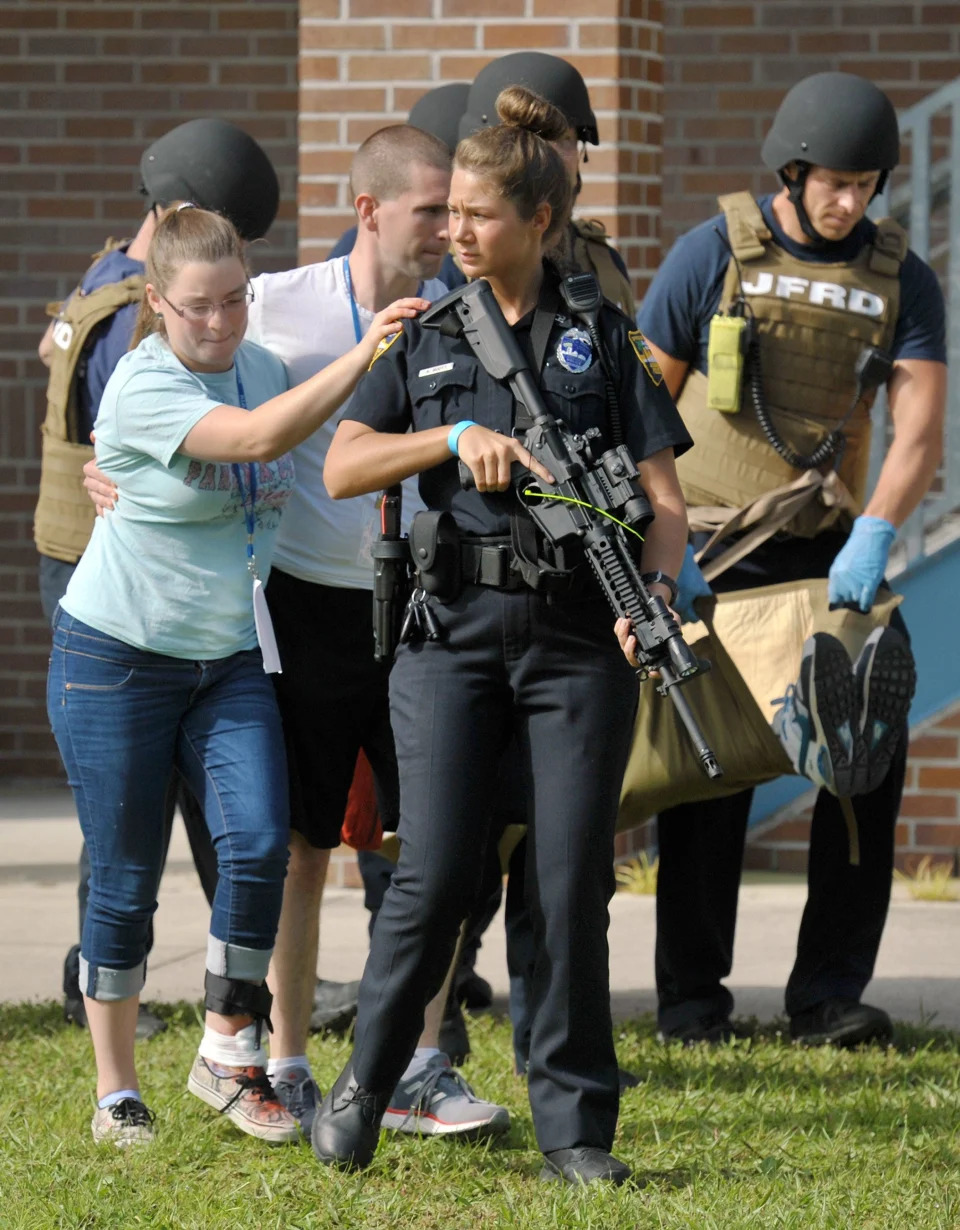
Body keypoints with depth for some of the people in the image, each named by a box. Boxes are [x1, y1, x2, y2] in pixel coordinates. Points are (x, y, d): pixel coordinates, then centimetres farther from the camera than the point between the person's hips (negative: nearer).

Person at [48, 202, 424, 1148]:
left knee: (258, 842, -14)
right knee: (125, 881, 1)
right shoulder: (142, 388, -18)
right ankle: (116, 1095, 13)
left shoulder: (264, 366, 3)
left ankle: (228, 1053, 1)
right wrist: (364, 354, -38)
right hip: (117, 658, -5)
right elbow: (257, 438, -33)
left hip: (230, 657, 5)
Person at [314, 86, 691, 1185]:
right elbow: (342, 469, 2)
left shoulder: (602, 339, 9)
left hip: (578, 637, 0)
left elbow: (663, 498, 5)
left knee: (571, 882, -2)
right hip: (453, 629, 0)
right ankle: (362, 1085, 10)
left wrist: (656, 588, -14)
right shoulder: (423, 340, 12)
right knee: (436, 875, -8)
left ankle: (575, 1129, 6)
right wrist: (461, 438, -11)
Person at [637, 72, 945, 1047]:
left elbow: (918, 433, -8)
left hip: (827, 552, 3)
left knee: (868, 751, -5)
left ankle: (829, 993, 1)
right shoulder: (714, 254, -6)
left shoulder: (901, 281, 0)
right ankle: (692, 998, 7)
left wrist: (873, 536, -26)